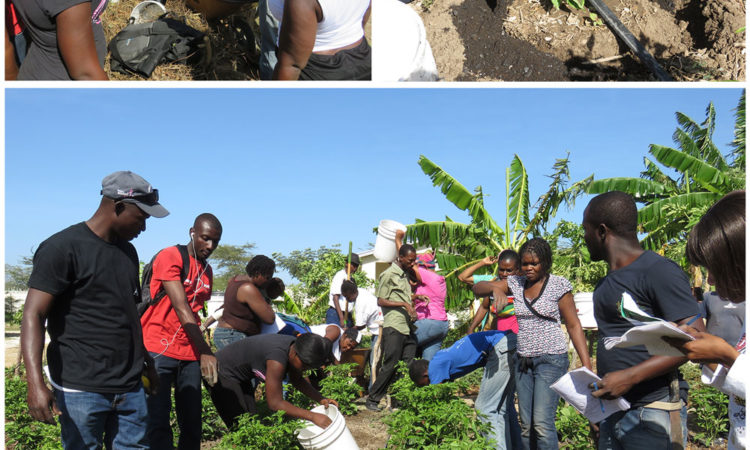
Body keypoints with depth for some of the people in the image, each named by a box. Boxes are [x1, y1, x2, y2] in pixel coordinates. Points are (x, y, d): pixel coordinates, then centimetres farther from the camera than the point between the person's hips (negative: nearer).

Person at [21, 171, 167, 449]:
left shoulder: (128, 251, 16)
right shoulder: (62, 248, -8)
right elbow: (33, 315, -14)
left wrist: (147, 362, 29)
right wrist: (35, 383, -25)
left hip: (131, 389, 7)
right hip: (81, 391, -7)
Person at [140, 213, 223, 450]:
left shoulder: (207, 271, 15)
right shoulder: (170, 257, -8)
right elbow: (181, 308, -17)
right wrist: (205, 351, -24)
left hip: (189, 354, 7)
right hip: (159, 350, -7)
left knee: (192, 425, 6)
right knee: (158, 424, -9)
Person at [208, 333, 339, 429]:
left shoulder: (295, 347, -10)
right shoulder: (277, 361, -36)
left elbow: (297, 380, 8)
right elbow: (275, 403, -33)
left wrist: (321, 399, -5)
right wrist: (313, 417, -33)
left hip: (241, 377, 10)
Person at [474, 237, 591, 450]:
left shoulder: (558, 285, -5)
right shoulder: (516, 283, 7)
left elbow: (573, 326, -4)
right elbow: (478, 288, 5)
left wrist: (587, 366, -10)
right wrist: (495, 288, -19)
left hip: (551, 360, -5)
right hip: (523, 361, 5)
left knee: (542, 422, -16)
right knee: (526, 425, 6)